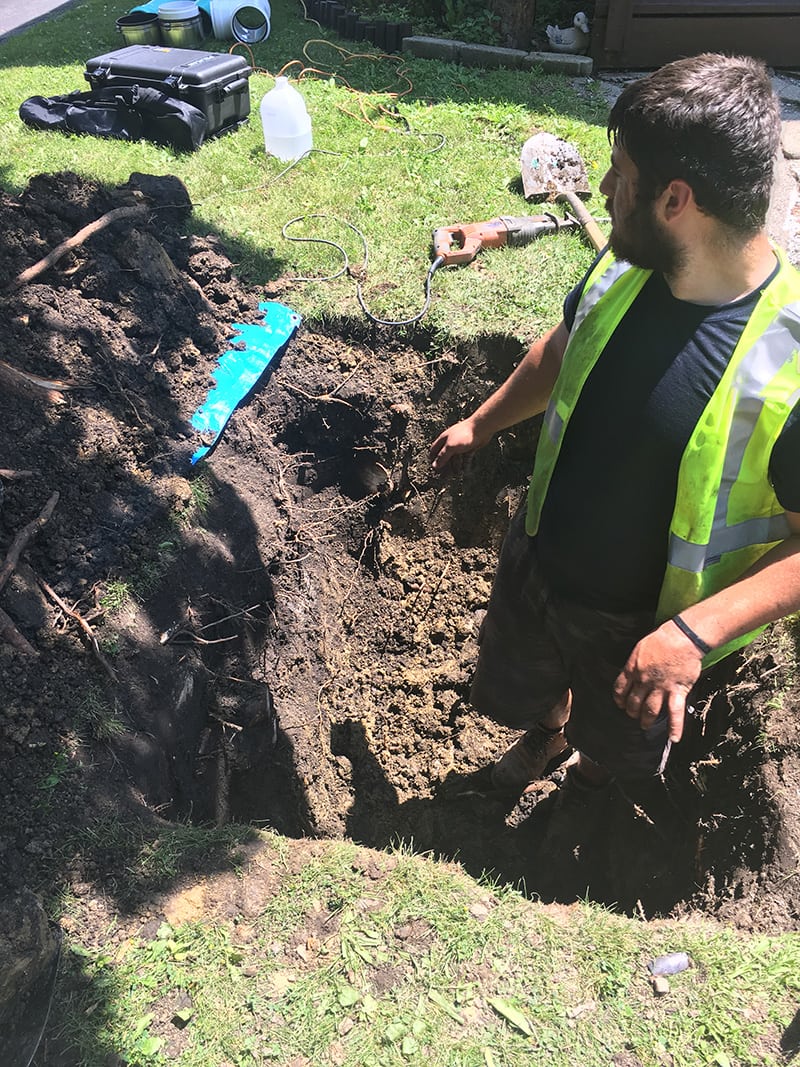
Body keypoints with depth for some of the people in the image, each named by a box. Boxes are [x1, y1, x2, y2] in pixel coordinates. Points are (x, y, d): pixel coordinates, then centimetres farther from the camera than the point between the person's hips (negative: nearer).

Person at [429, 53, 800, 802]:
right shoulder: (623, 268, -14)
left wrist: (697, 631, -33)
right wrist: (481, 425, 17)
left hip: (642, 625, -4)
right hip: (535, 565, 5)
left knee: (616, 744, 28)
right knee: (515, 695, 31)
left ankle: (589, 776, 65)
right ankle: (547, 732, 67)